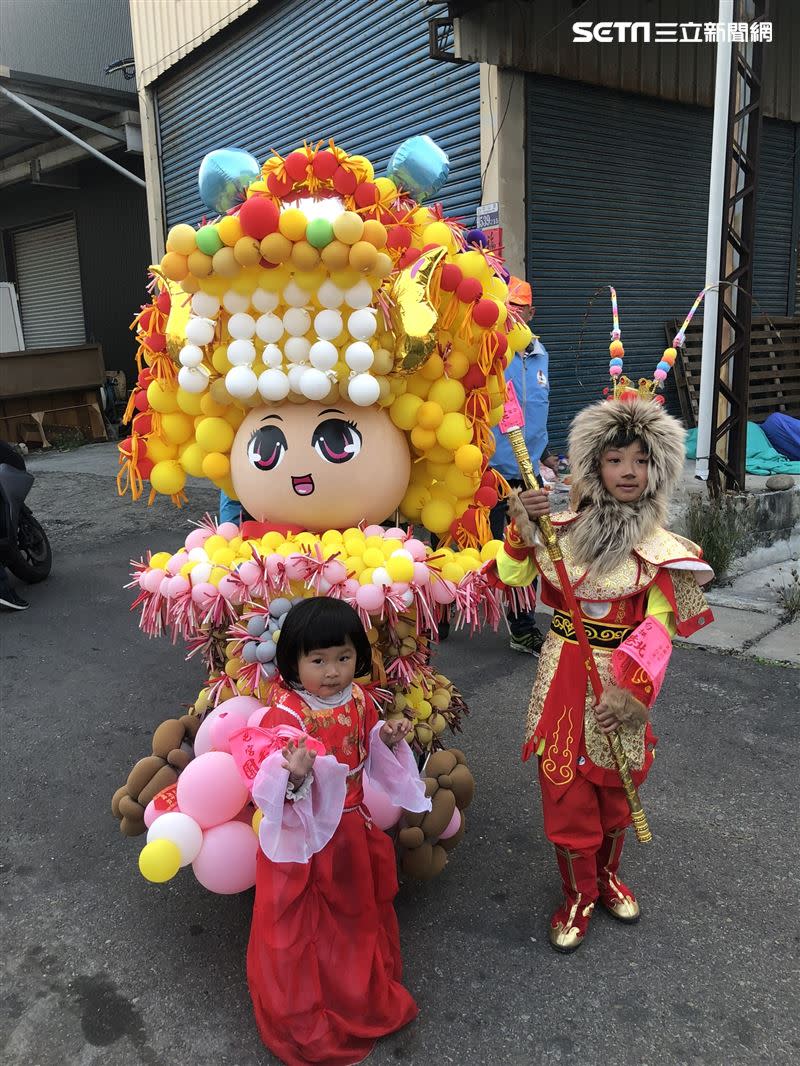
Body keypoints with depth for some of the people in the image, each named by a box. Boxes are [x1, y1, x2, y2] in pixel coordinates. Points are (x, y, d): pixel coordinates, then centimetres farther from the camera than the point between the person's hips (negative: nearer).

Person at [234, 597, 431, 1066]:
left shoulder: (360, 700, -6)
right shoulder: (285, 714, -27)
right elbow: (272, 788, -28)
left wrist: (389, 739, -11)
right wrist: (295, 776, -49)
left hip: (353, 829, 6)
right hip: (304, 837, -6)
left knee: (357, 914, 26)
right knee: (302, 928, 12)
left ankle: (362, 990, 52)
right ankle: (302, 1013, 38)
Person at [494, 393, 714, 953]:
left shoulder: (659, 546, -8)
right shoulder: (564, 527, -3)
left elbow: (658, 628, -11)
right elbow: (512, 577, -6)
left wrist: (630, 690, -18)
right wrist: (520, 528, -19)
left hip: (620, 679, -1)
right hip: (564, 671, 1)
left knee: (614, 786, 16)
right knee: (564, 786, 7)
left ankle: (607, 874, 44)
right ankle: (579, 895, 29)